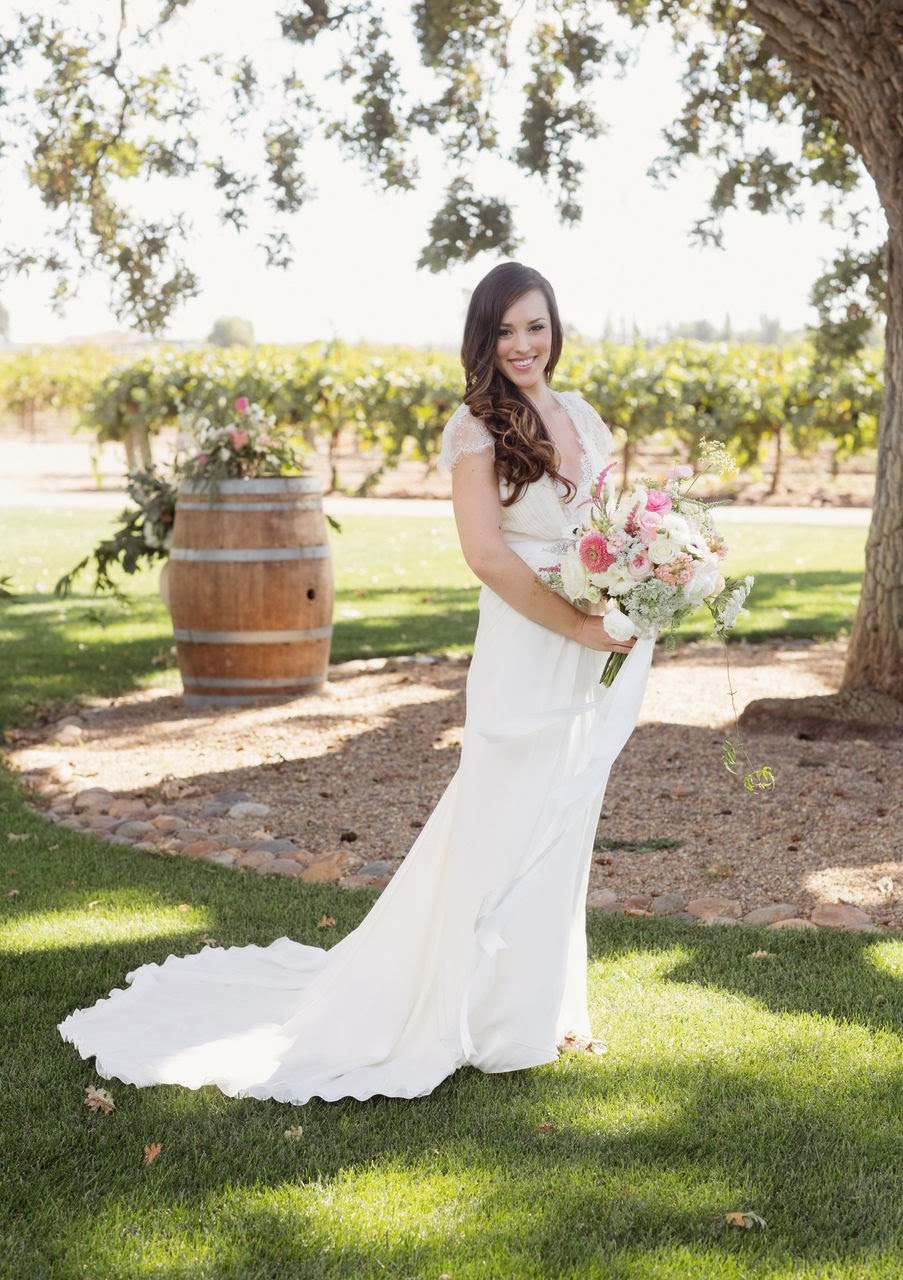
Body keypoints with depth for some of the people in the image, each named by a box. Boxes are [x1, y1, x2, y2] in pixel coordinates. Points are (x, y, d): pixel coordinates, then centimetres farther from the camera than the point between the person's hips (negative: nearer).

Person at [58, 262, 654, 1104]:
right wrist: (579, 625, -17)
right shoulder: (477, 427, -10)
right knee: (509, 828, 2)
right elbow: (487, 553, -19)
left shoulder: (583, 419, 10)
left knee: (564, 829, 15)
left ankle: (541, 999, 30)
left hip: (591, 657, 7)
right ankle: (495, 1018, 17)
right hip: (522, 652, -7)